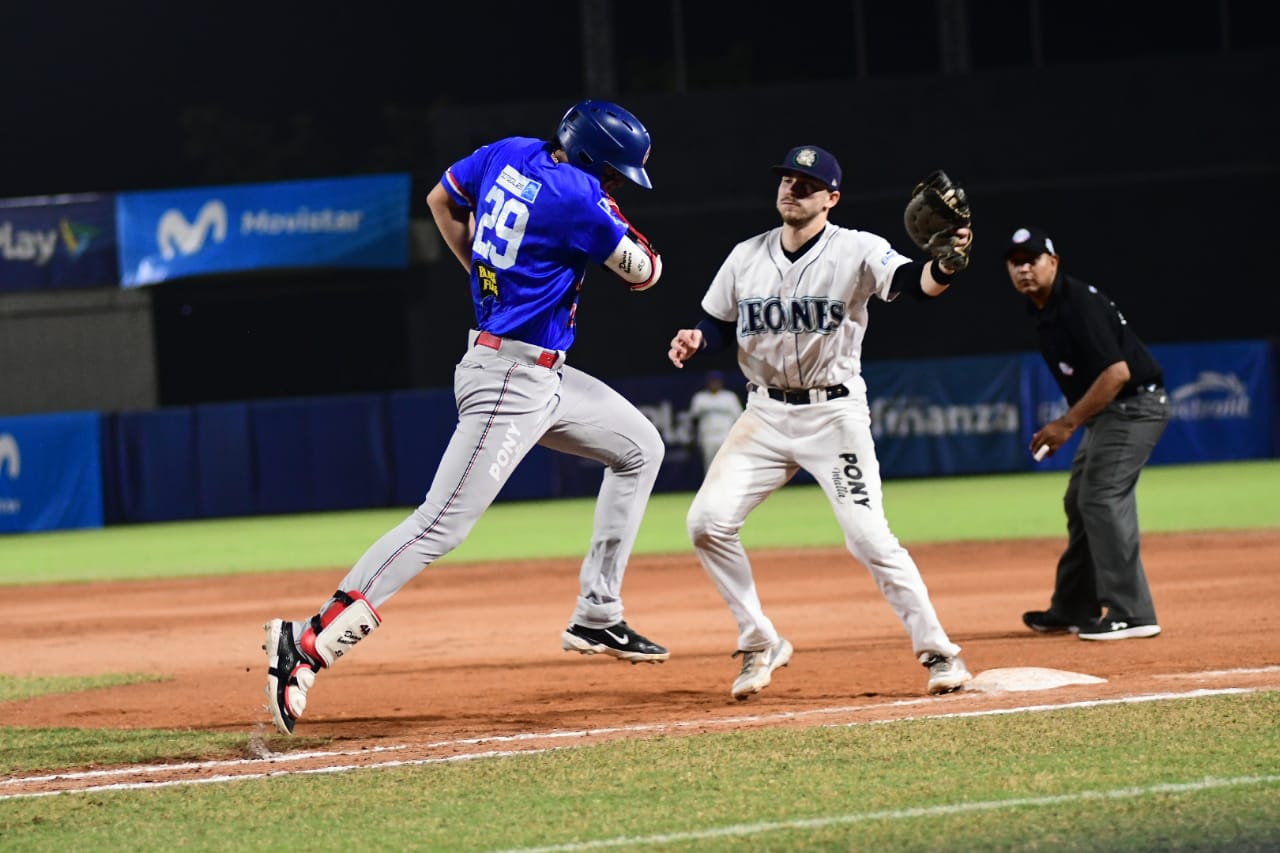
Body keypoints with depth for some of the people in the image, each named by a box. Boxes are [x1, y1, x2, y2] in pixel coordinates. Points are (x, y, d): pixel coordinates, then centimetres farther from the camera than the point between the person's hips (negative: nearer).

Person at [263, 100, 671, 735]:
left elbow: (440, 200, 22)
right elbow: (643, 273, -5)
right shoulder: (577, 198, -18)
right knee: (442, 524, -16)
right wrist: (613, 220, 11)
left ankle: (597, 618, 21)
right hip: (511, 380, -10)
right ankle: (308, 643, -23)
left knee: (639, 448, 22)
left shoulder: (508, 155, 6)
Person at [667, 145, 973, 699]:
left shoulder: (856, 251, -10)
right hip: (766, 414, 5)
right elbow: (720, 324, 14)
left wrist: (946, 266, -50)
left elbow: (912, 282, -28)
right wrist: (696, 338, -10)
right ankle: (760, 645, 8)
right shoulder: (747, 257, 5)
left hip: (834, 414, -5)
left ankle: (937, 652, 1)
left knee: (868, 537, -13)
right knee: (707, 522, -8)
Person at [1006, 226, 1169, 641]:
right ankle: (1074, 610, 25)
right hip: (1106, 411, 11)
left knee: (1103, 497, -17)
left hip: (1134, 404, -11)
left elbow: (1117, 373, -28)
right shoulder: (1039, 309, 8)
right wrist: (1067, 425, 11)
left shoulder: (1078, 304, -22)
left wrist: (1067, 424, -24)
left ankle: (1131, 613, -17)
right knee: (1079, 501, 16)